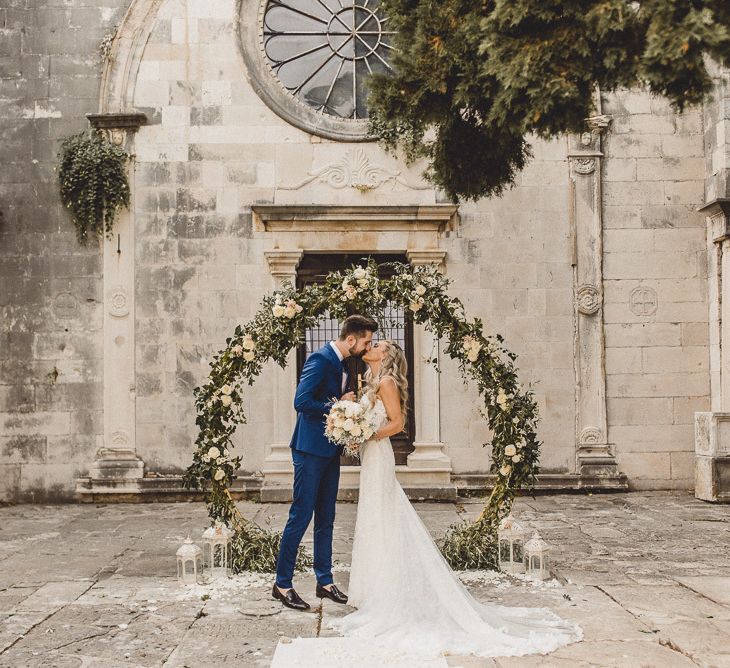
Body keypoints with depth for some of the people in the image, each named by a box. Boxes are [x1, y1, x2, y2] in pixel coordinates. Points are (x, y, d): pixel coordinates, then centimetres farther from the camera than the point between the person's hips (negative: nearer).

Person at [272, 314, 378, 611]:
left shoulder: (341, 362, 14)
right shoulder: (321, 359, -15)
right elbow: (301, 402, -23)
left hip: (329, 451, 9)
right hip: (310, 450, -9)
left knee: (326, 518, 13)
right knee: (301, 516, -5)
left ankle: (325, 581, 21)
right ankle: (282, 584, 4)